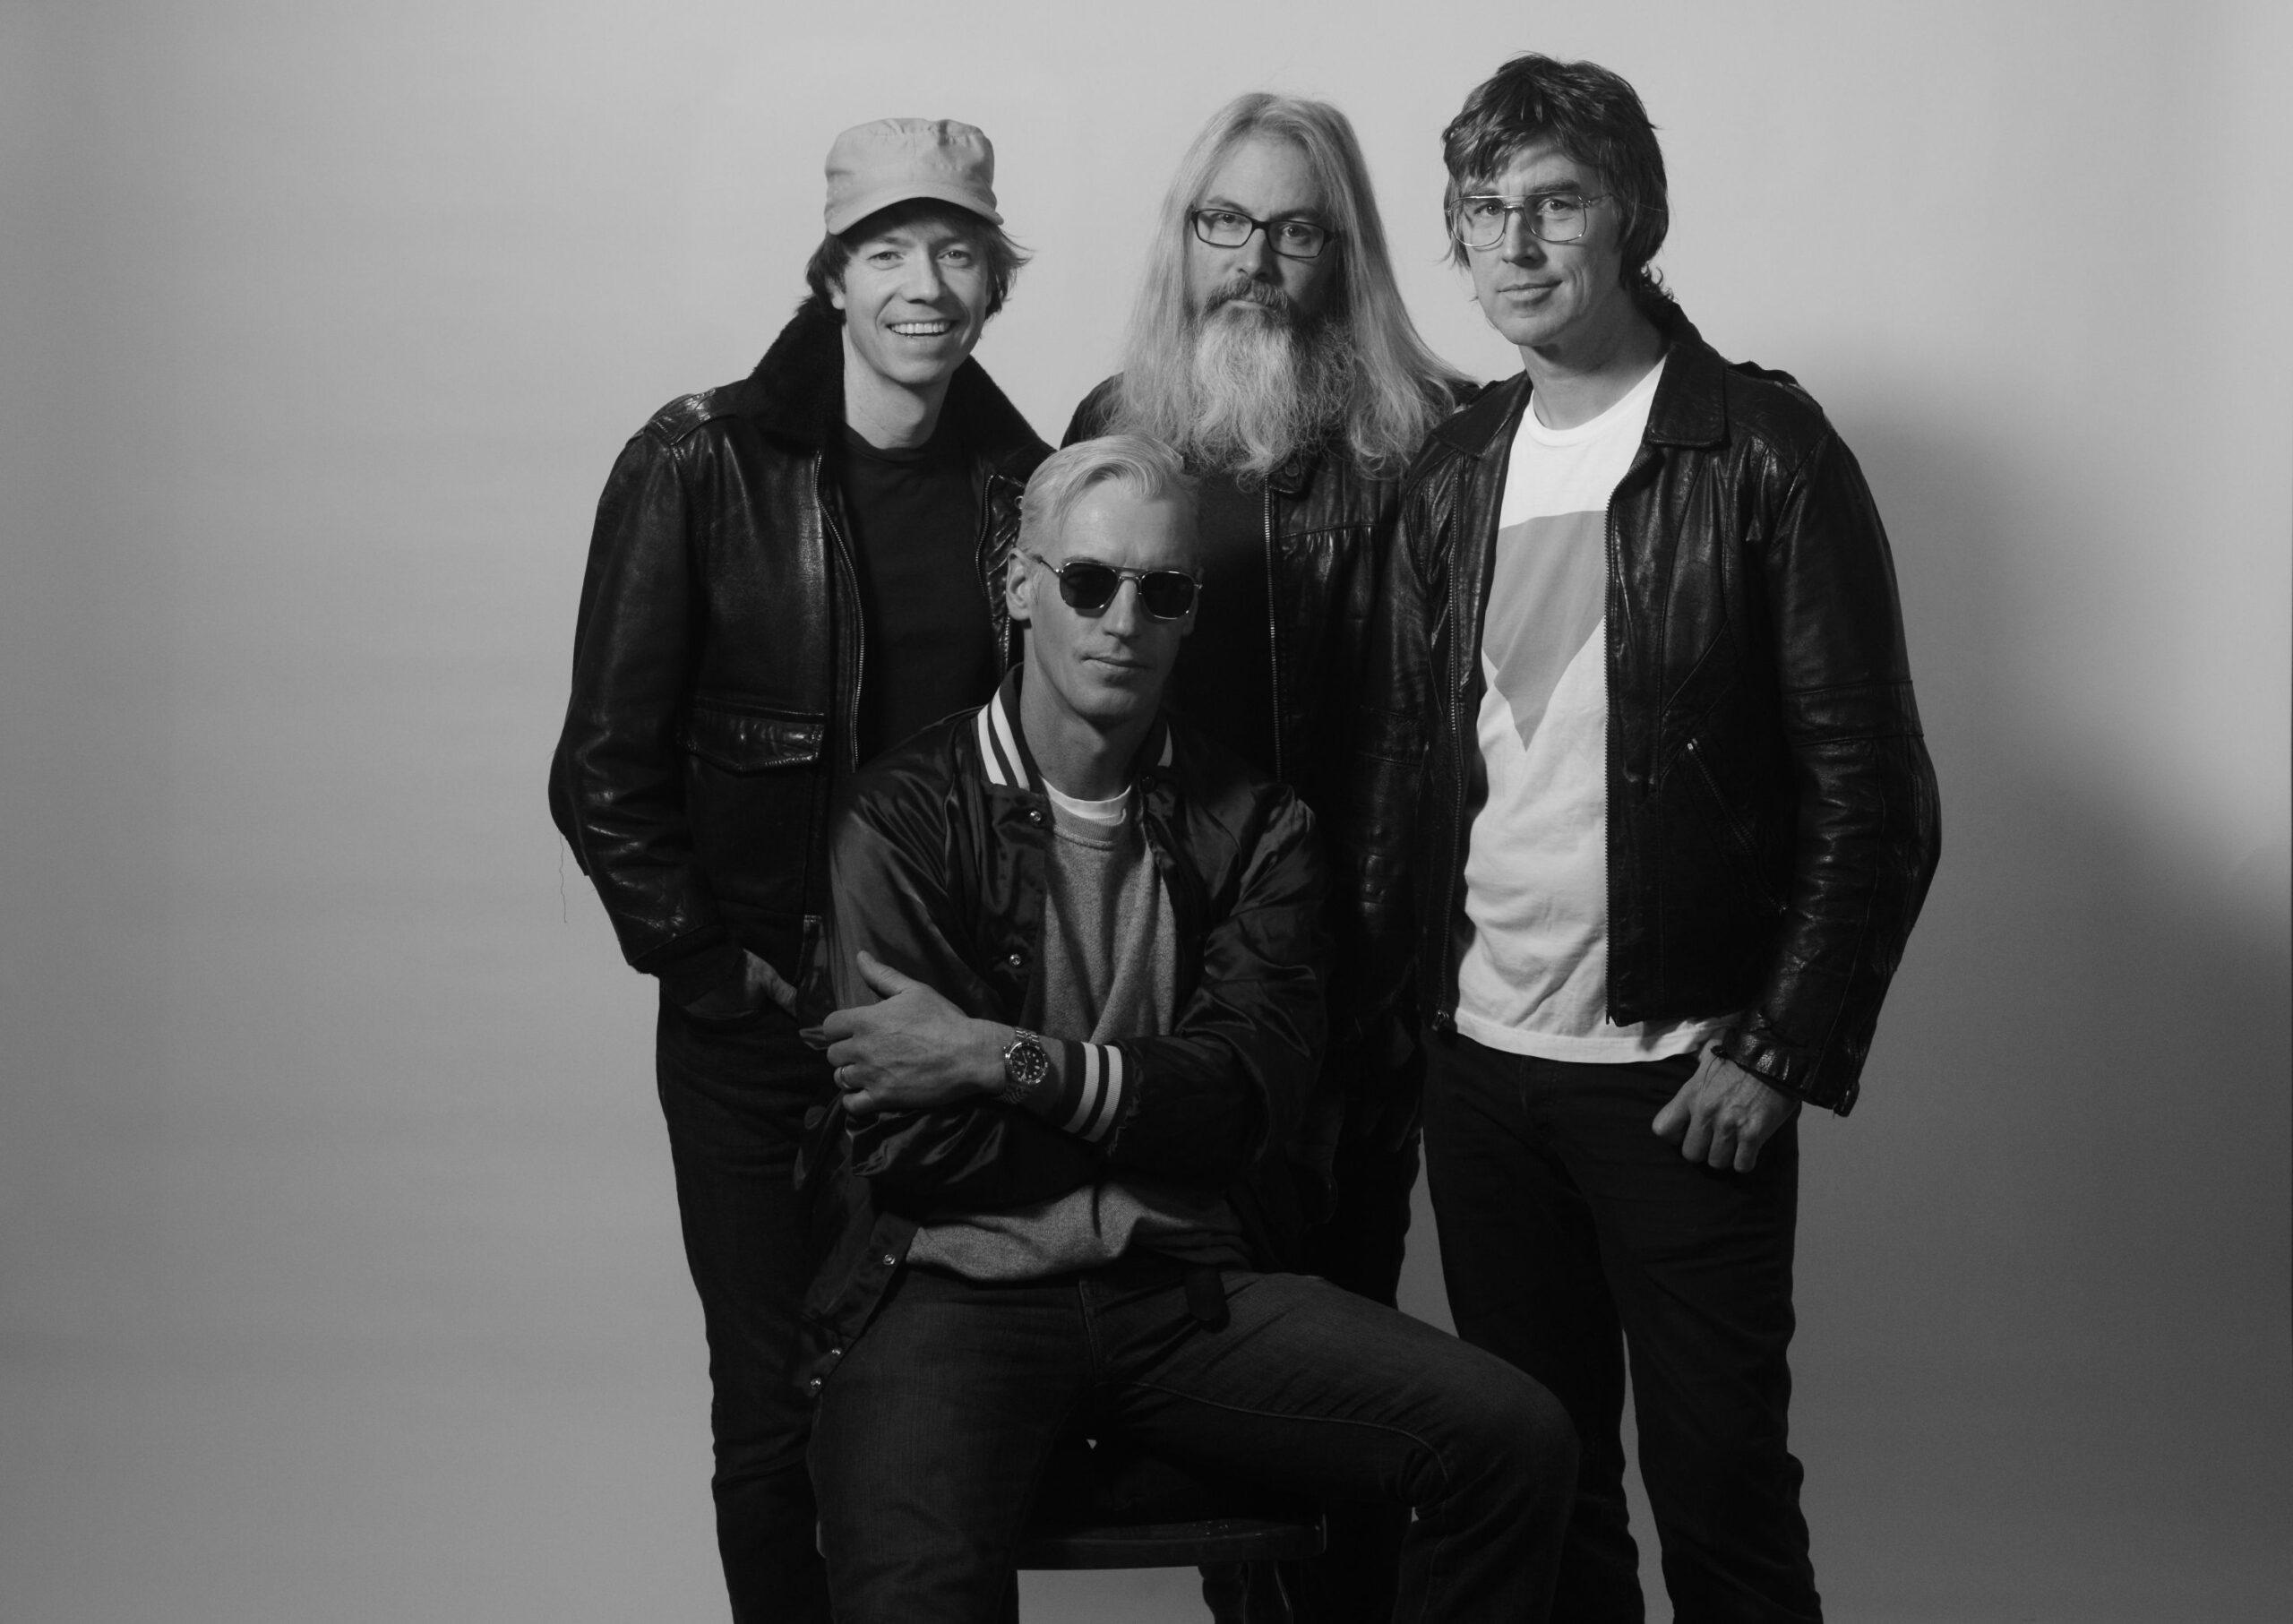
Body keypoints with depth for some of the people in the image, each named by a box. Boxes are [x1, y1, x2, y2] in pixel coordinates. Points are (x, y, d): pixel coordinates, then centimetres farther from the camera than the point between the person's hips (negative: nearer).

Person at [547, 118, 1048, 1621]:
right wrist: (709, 962, -9)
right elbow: (606, 767, -7)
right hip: (757, 1035, -2)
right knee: (775, 1410, 6)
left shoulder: (1021, 482, 2)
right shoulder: (702, 467, -8)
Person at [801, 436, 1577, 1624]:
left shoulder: (1253, 827, 10)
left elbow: (1247, 1098, -3)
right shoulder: (906, 814, 1)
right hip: (955, 1291, -3)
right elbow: (911, 1141, -7)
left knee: (1514, 1439, -16)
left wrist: (1008, 1060, -12)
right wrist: (1149, 1105, 0)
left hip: (1184, 1294, 4)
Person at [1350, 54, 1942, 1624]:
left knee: (1717, 1488, 3)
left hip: (1682, 1078, -5)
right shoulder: (1452, 473, 8)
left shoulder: (1762, 451, -8)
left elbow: (1874, 792, -9)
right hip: (1478, 1066, 5)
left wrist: (1785, 1053, -13)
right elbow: (1404, 764, 12)